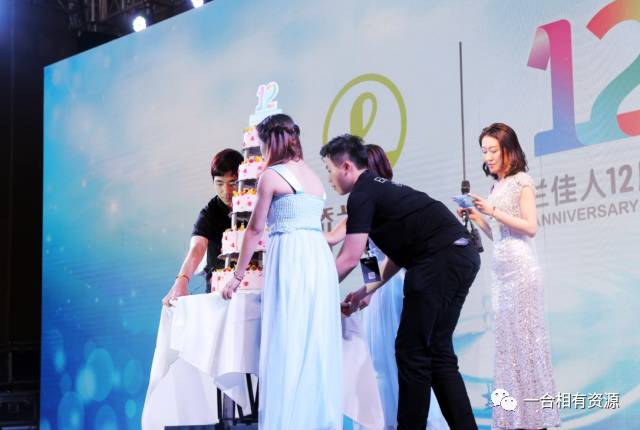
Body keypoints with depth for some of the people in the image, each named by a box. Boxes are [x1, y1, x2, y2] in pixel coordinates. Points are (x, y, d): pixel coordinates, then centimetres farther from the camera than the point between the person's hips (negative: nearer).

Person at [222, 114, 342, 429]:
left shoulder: (271, 176, -2)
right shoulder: (313, 175, 19)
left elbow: (254, 230, 3)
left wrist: (237, 276, 12)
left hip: (290, 261, -7)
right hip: (320, 259, 7)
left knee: (286, 347, -5)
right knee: (318, 346, 7)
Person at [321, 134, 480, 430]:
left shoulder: (362, 195, -4)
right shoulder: (381, 189, 25)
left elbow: (349, 259, -7)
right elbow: (400, 253, 29)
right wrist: (366, 292, 30)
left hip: (440, 260, -10)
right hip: (462, 255, 10)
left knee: (412, 351, -2)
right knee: (437, 350, 13)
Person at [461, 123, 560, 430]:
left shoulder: (522, 182, -1)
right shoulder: (496, 186, 17)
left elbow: (530, 227, -9)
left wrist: (493, 211, -13)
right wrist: (476, 217, 5)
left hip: (521, 268, -7)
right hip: (500, 270, 7)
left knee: (524, 335, -6)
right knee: (505, 338, 5)